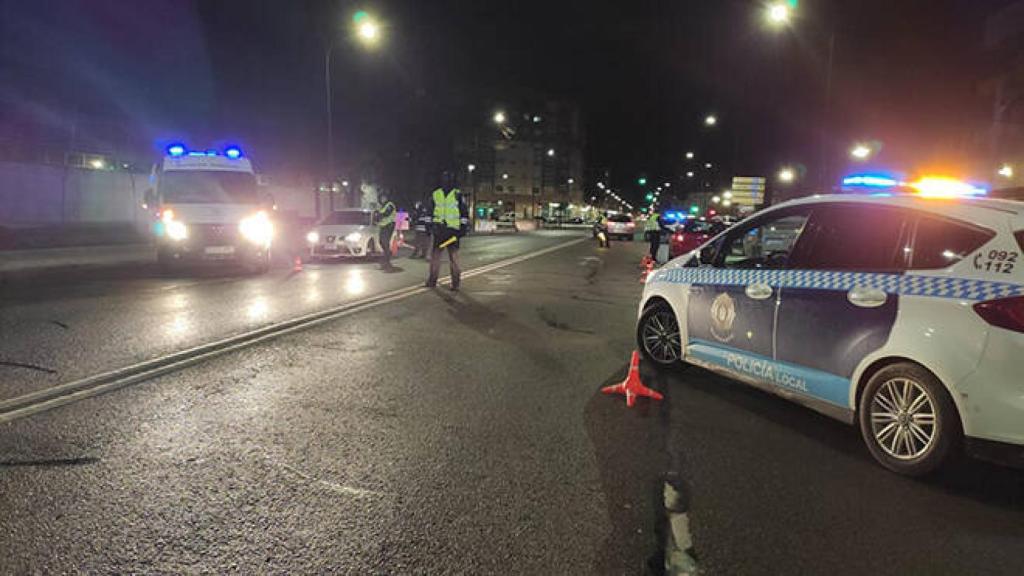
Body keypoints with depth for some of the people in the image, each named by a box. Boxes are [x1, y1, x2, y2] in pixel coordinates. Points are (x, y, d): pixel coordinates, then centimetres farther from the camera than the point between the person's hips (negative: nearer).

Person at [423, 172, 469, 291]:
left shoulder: (458, 195, 0)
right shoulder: (435, 195, 9)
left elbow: (464, 213, 1)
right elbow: (429, 212, 15)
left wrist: (463, 227, -4)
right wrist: (429, 225, 10)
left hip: (453, 230, -3)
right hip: (438, 230, 3)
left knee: (454, 257, -3)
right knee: (434, 256, 6)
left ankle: (455, 283, 2)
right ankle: (432, 280, 16)